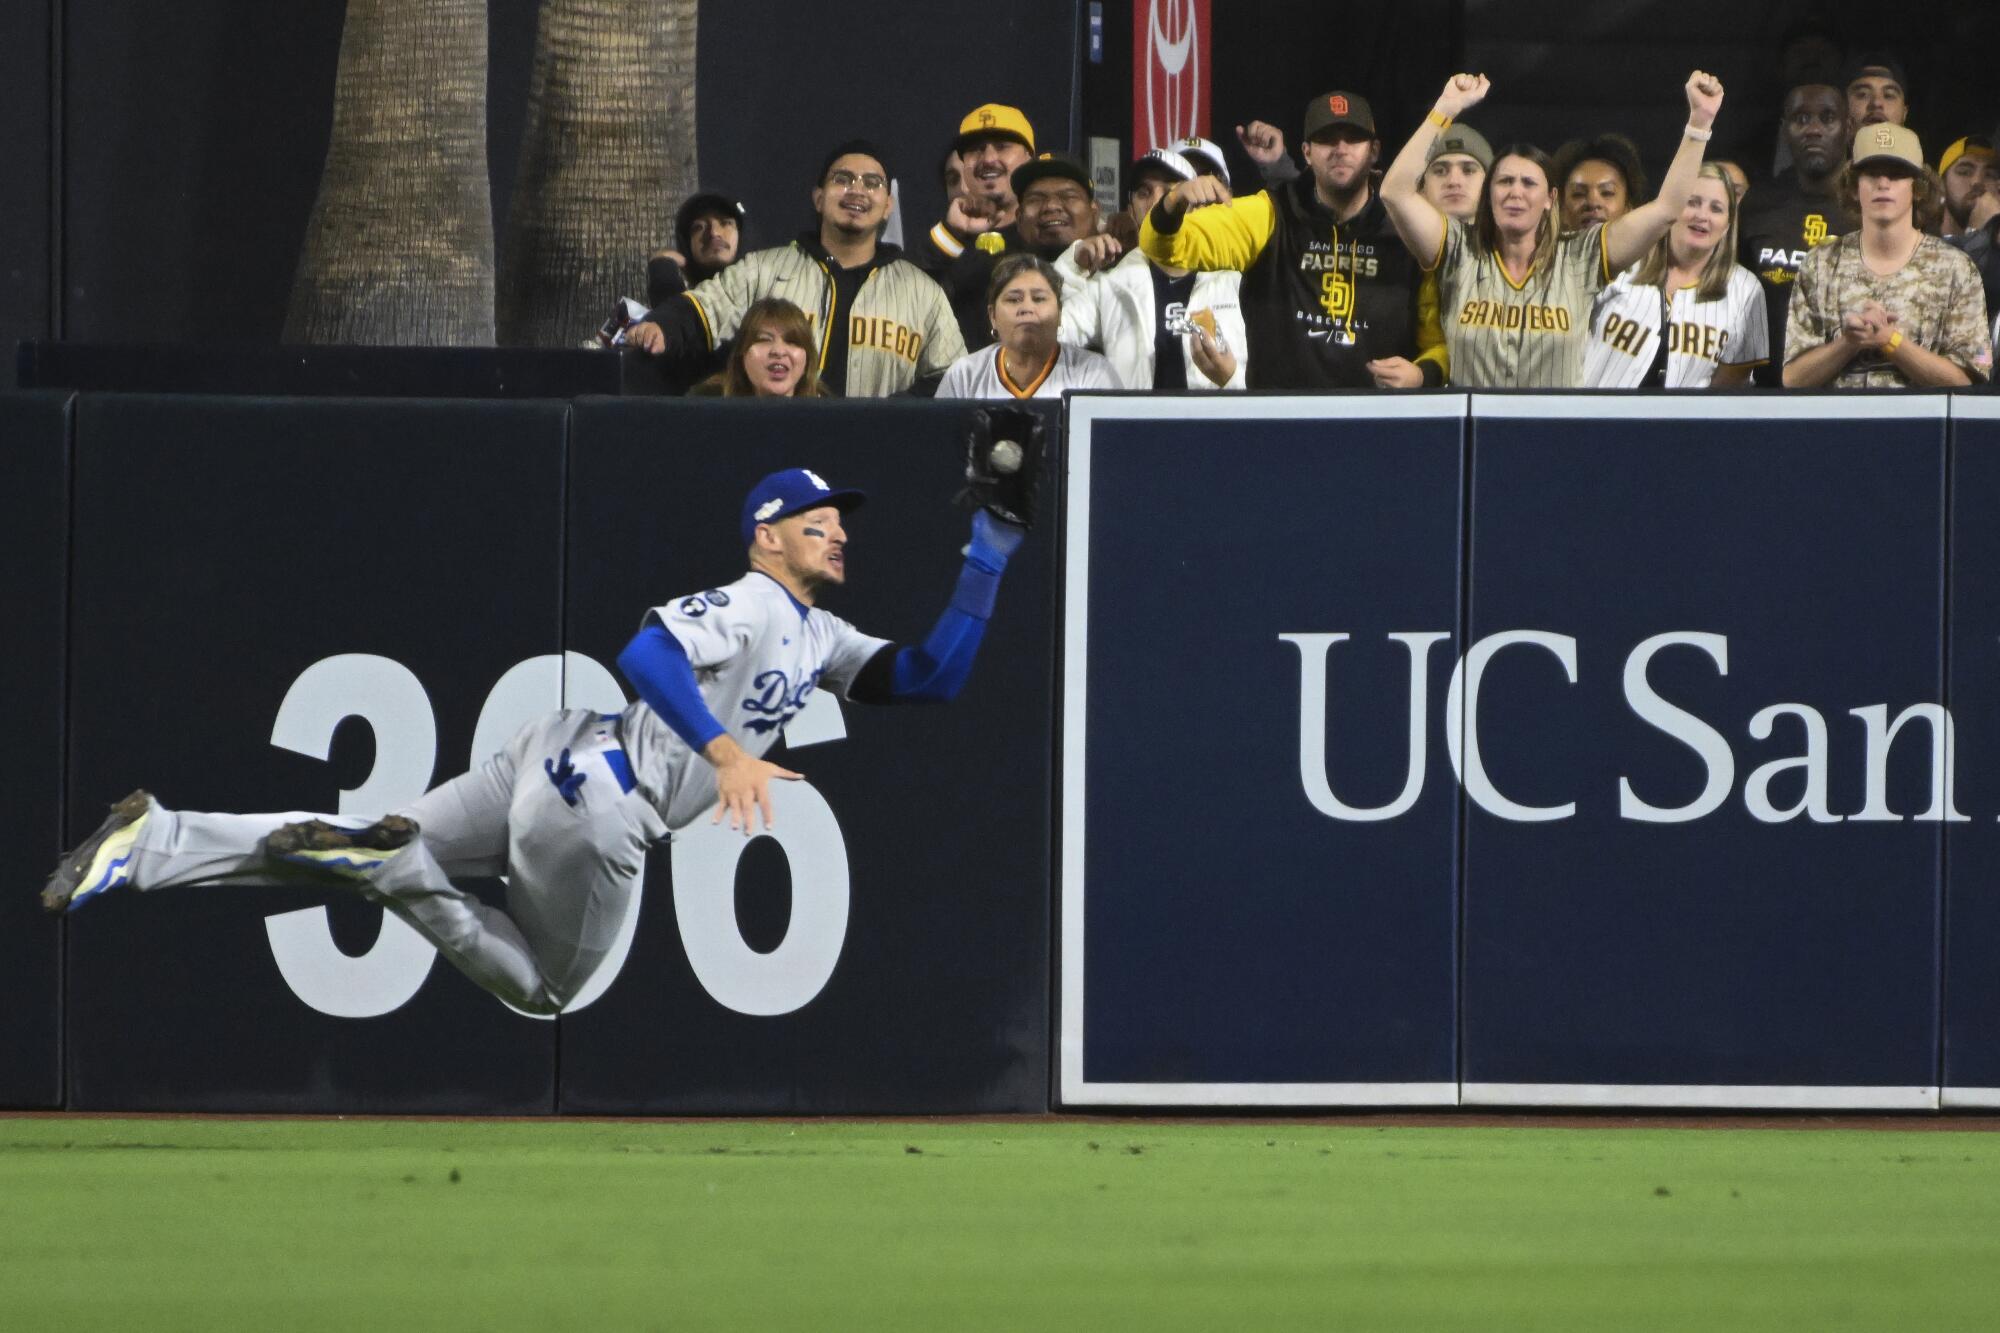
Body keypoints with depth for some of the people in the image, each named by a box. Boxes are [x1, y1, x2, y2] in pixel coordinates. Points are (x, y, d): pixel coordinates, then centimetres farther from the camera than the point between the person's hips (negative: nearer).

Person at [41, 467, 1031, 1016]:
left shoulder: (819, 638, 20)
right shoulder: (751, 605, -9)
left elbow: (927, 681, 18)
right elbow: (644, 654, -24)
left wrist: (985, 564, 13)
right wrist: (726, 752, -33)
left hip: (553, 769, 8)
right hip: (596, 793, -8)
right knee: (545, 988, 3)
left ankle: (158, 842, -5)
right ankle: (381, 859, -12)